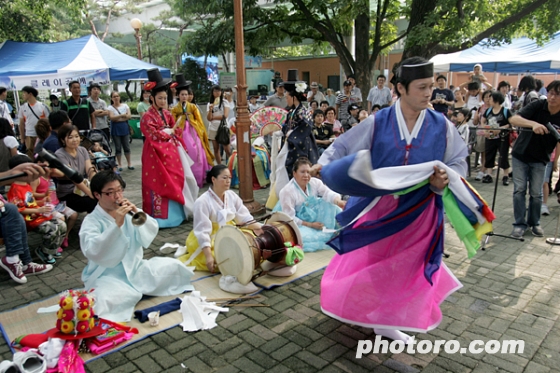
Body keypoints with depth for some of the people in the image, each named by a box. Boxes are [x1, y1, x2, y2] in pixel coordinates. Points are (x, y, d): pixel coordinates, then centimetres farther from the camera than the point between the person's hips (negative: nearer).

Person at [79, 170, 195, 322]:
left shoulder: (127, 212, 4)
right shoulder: (91, 221, -11)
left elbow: (152, 231, -1)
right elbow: (92, 251, -28)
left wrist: (137, 212, -18)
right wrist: (117, 224, -35)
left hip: (135, 268, 6)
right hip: (106, 275, -6)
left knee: (172, 266, -6)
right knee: (108, 299, -36)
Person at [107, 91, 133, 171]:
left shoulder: (125, 105, 6)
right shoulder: (110, 108, 1)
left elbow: (128, 116, -4)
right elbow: (112, 118, -13)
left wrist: (118, 119, -12)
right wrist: (122, 115, -19)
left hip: (125, 128, 1)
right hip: (116, 129, -1)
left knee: (127, 146, 3)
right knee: (118, 147, 4)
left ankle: (129, 163, 11)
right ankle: (119, 164, 12)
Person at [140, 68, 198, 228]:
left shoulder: (167, 113, 12)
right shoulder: (148, 116, -11)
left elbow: (176, 130, 18)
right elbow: (153, 135, -16)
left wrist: (173, 133, -3)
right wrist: (169, 131, -5)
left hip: (171, 152, 7)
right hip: (156, 153, -7)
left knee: (175, 181, 9)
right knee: (158, 184, -6)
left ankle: (175, 213, 19)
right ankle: (159, 217, 0)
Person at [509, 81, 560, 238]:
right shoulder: (537, 105, -14)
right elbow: (513, 119, -30)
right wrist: (534, 124, -46)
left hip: (540, 159, 1)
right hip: (520, 154, -1)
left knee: (536, 193, 3)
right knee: (519, 190, -3)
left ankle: (534, 223, 21)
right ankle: (520, 224, 6)